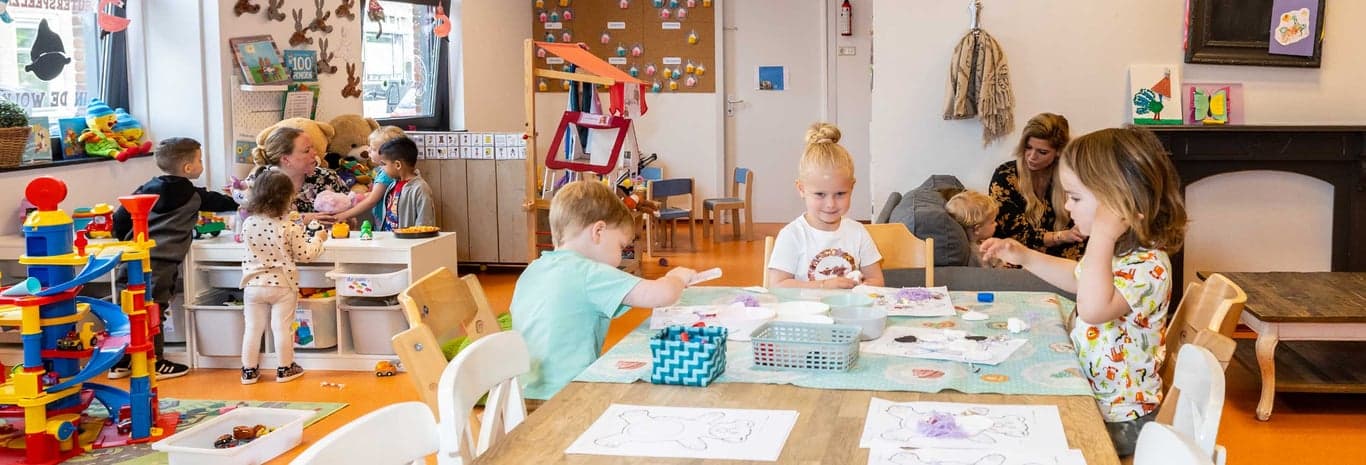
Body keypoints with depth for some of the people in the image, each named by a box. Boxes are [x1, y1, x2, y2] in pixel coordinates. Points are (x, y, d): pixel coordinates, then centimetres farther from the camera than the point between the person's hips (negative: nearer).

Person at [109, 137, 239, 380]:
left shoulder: (146, 189, 11)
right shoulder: (194, 196, 0)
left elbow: (120, 218, 10)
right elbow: (221, 203, 16)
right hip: (162, 262, -5)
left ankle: (121, 362, 21)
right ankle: (155, 364, 9)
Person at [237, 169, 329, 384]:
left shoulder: (248, 224, -6)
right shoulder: (290, 227, -17)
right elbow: (305, 254, -10)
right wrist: (318, 239, 7)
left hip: (253, 284, 3)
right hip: (282, 285, -3)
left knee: (253, 328, 11)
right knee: (282, 328, 7)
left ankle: (249, 370, 18)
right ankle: (285, 369, 18)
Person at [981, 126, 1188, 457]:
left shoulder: (1149, 265, -26)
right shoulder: (1115, 251, 4)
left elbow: (1093, 308, -45)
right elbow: (1077, 277, 27)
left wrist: (1102, 235, -41)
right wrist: (1024, 256, 15)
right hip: (1091, 399, 9)